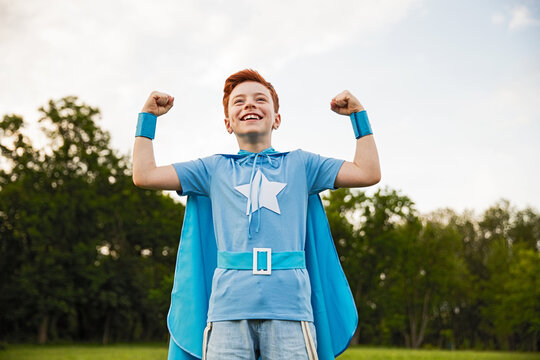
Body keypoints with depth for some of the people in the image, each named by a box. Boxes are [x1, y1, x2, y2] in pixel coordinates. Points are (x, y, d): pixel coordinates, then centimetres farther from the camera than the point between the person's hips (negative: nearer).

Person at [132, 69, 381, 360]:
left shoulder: (300, 164, 19)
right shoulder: (214, 169, 19)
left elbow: (368, 172, 14)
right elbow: (144, 175, 14)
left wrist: (358, 114, 17)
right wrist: (148, 116, 21)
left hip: (289, 306, 0)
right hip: (228, 308, 0)